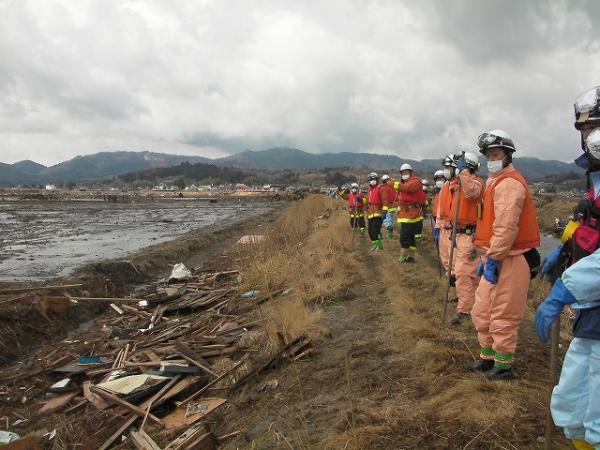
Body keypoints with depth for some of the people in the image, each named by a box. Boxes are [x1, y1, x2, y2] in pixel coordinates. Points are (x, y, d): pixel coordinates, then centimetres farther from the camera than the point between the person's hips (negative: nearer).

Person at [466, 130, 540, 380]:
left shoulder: (509, 183, -15)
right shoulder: (496, 181, 18)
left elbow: (506, 227, -23)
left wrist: (493, 258, -20)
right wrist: (485, 257, 19)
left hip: (510, 261, -10)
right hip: (495, 259, 10)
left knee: (502, 317, 1)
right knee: (482, 312, 17)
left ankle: (503, 365, 15)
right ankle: (488, 357, 31)